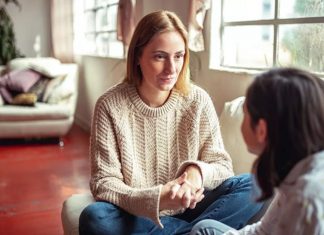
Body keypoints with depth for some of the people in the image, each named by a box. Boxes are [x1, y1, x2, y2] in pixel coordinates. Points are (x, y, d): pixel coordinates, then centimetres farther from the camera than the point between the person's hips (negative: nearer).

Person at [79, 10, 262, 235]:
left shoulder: (198, 100, -6)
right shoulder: (110, 106, -12)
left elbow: (222, 166, -3)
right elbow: (103, 183, -13)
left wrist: (198, 170, -27)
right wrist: (155, 199, -32)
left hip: (188, 210, 1)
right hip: (136, 215, -1)